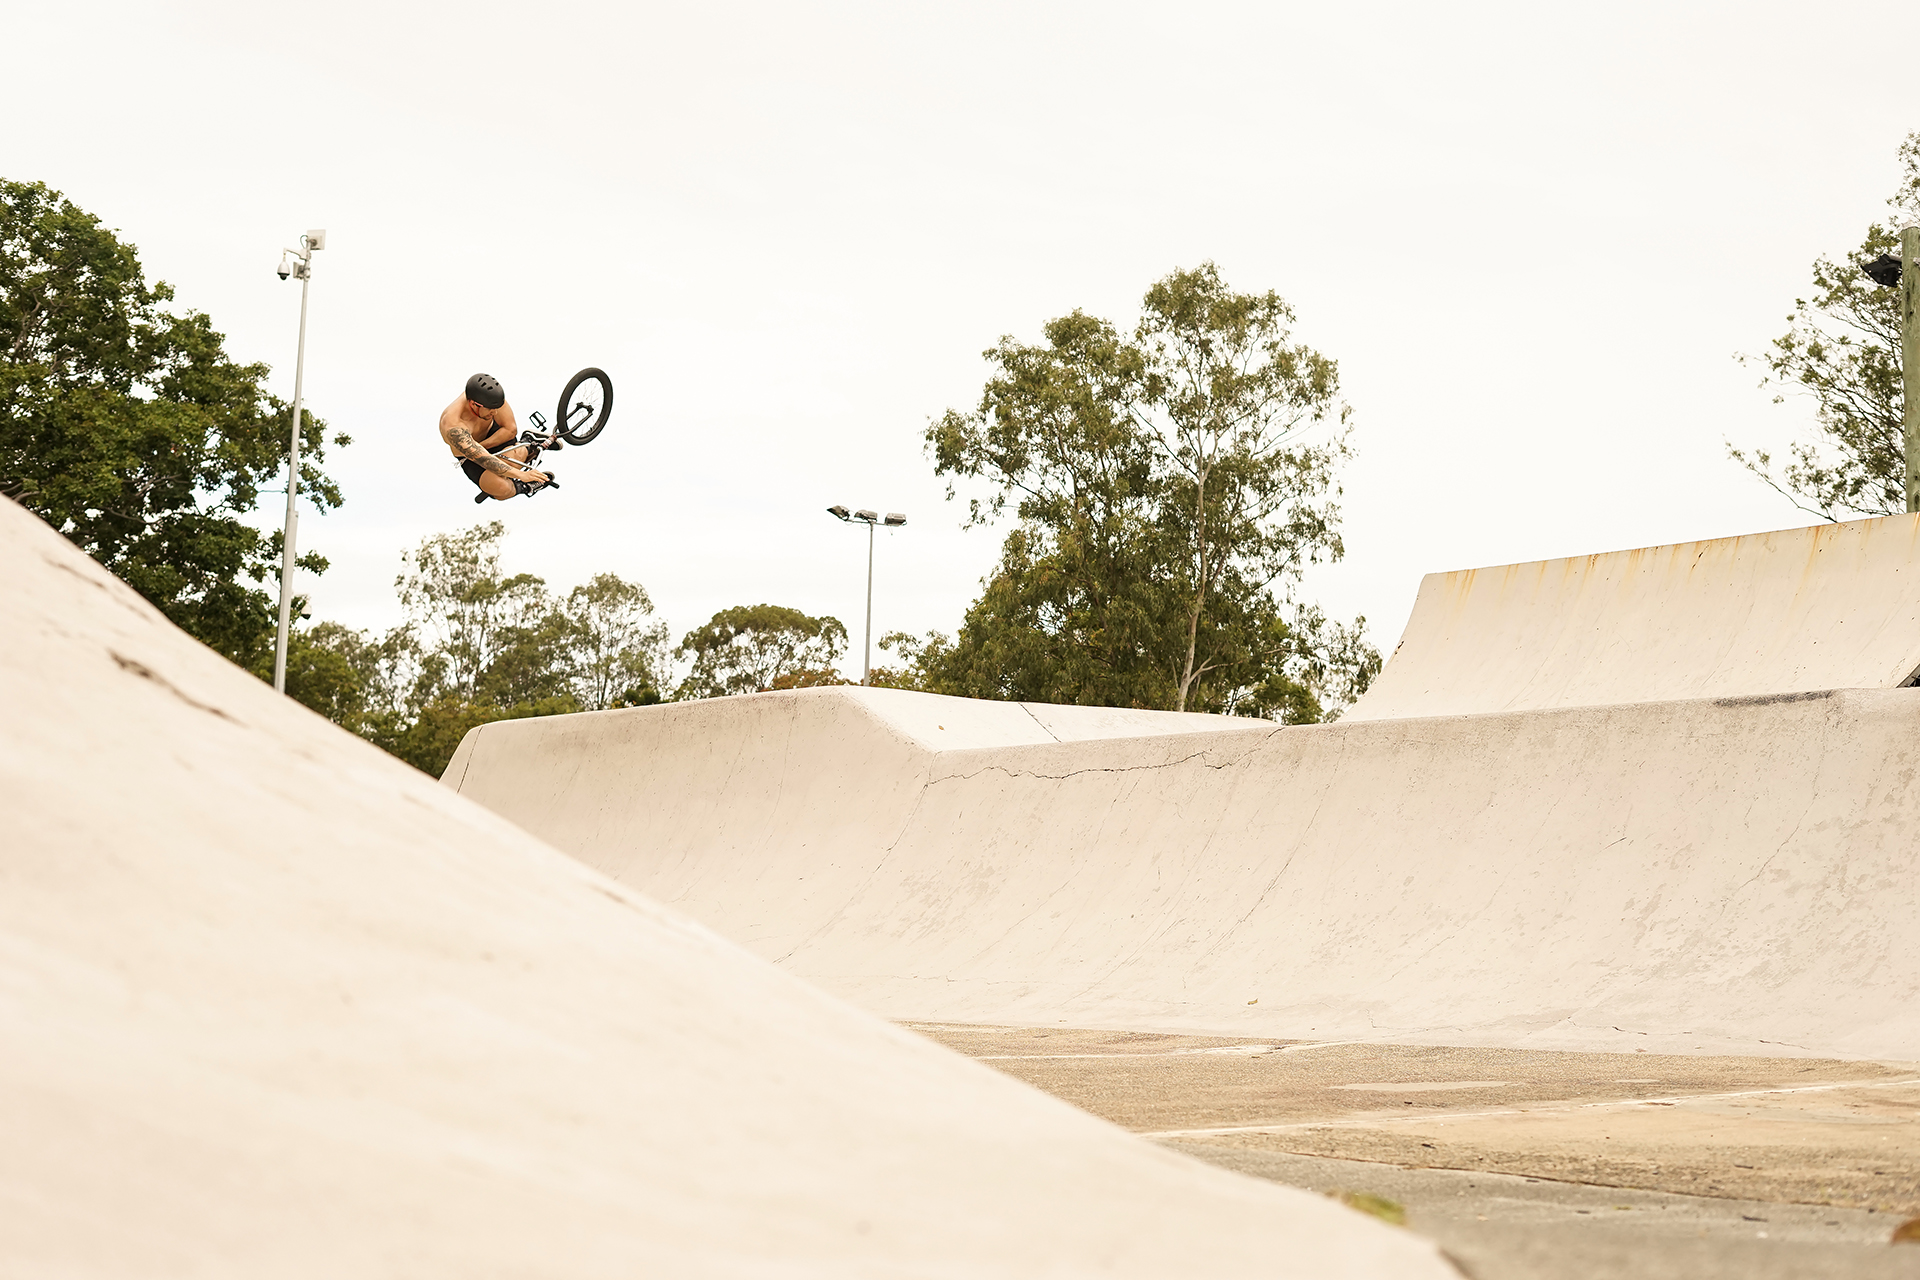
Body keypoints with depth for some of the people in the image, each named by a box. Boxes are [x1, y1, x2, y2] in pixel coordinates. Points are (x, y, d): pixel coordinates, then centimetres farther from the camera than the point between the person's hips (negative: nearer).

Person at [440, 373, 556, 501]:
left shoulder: (490, 397, -25)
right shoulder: (453, 426, -38)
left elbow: (511, 429, -16)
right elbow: (483, 460, -42)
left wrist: (480, 447, -25)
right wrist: (521, 475, -46)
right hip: (468, 457, -4)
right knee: (502, 489, -32)